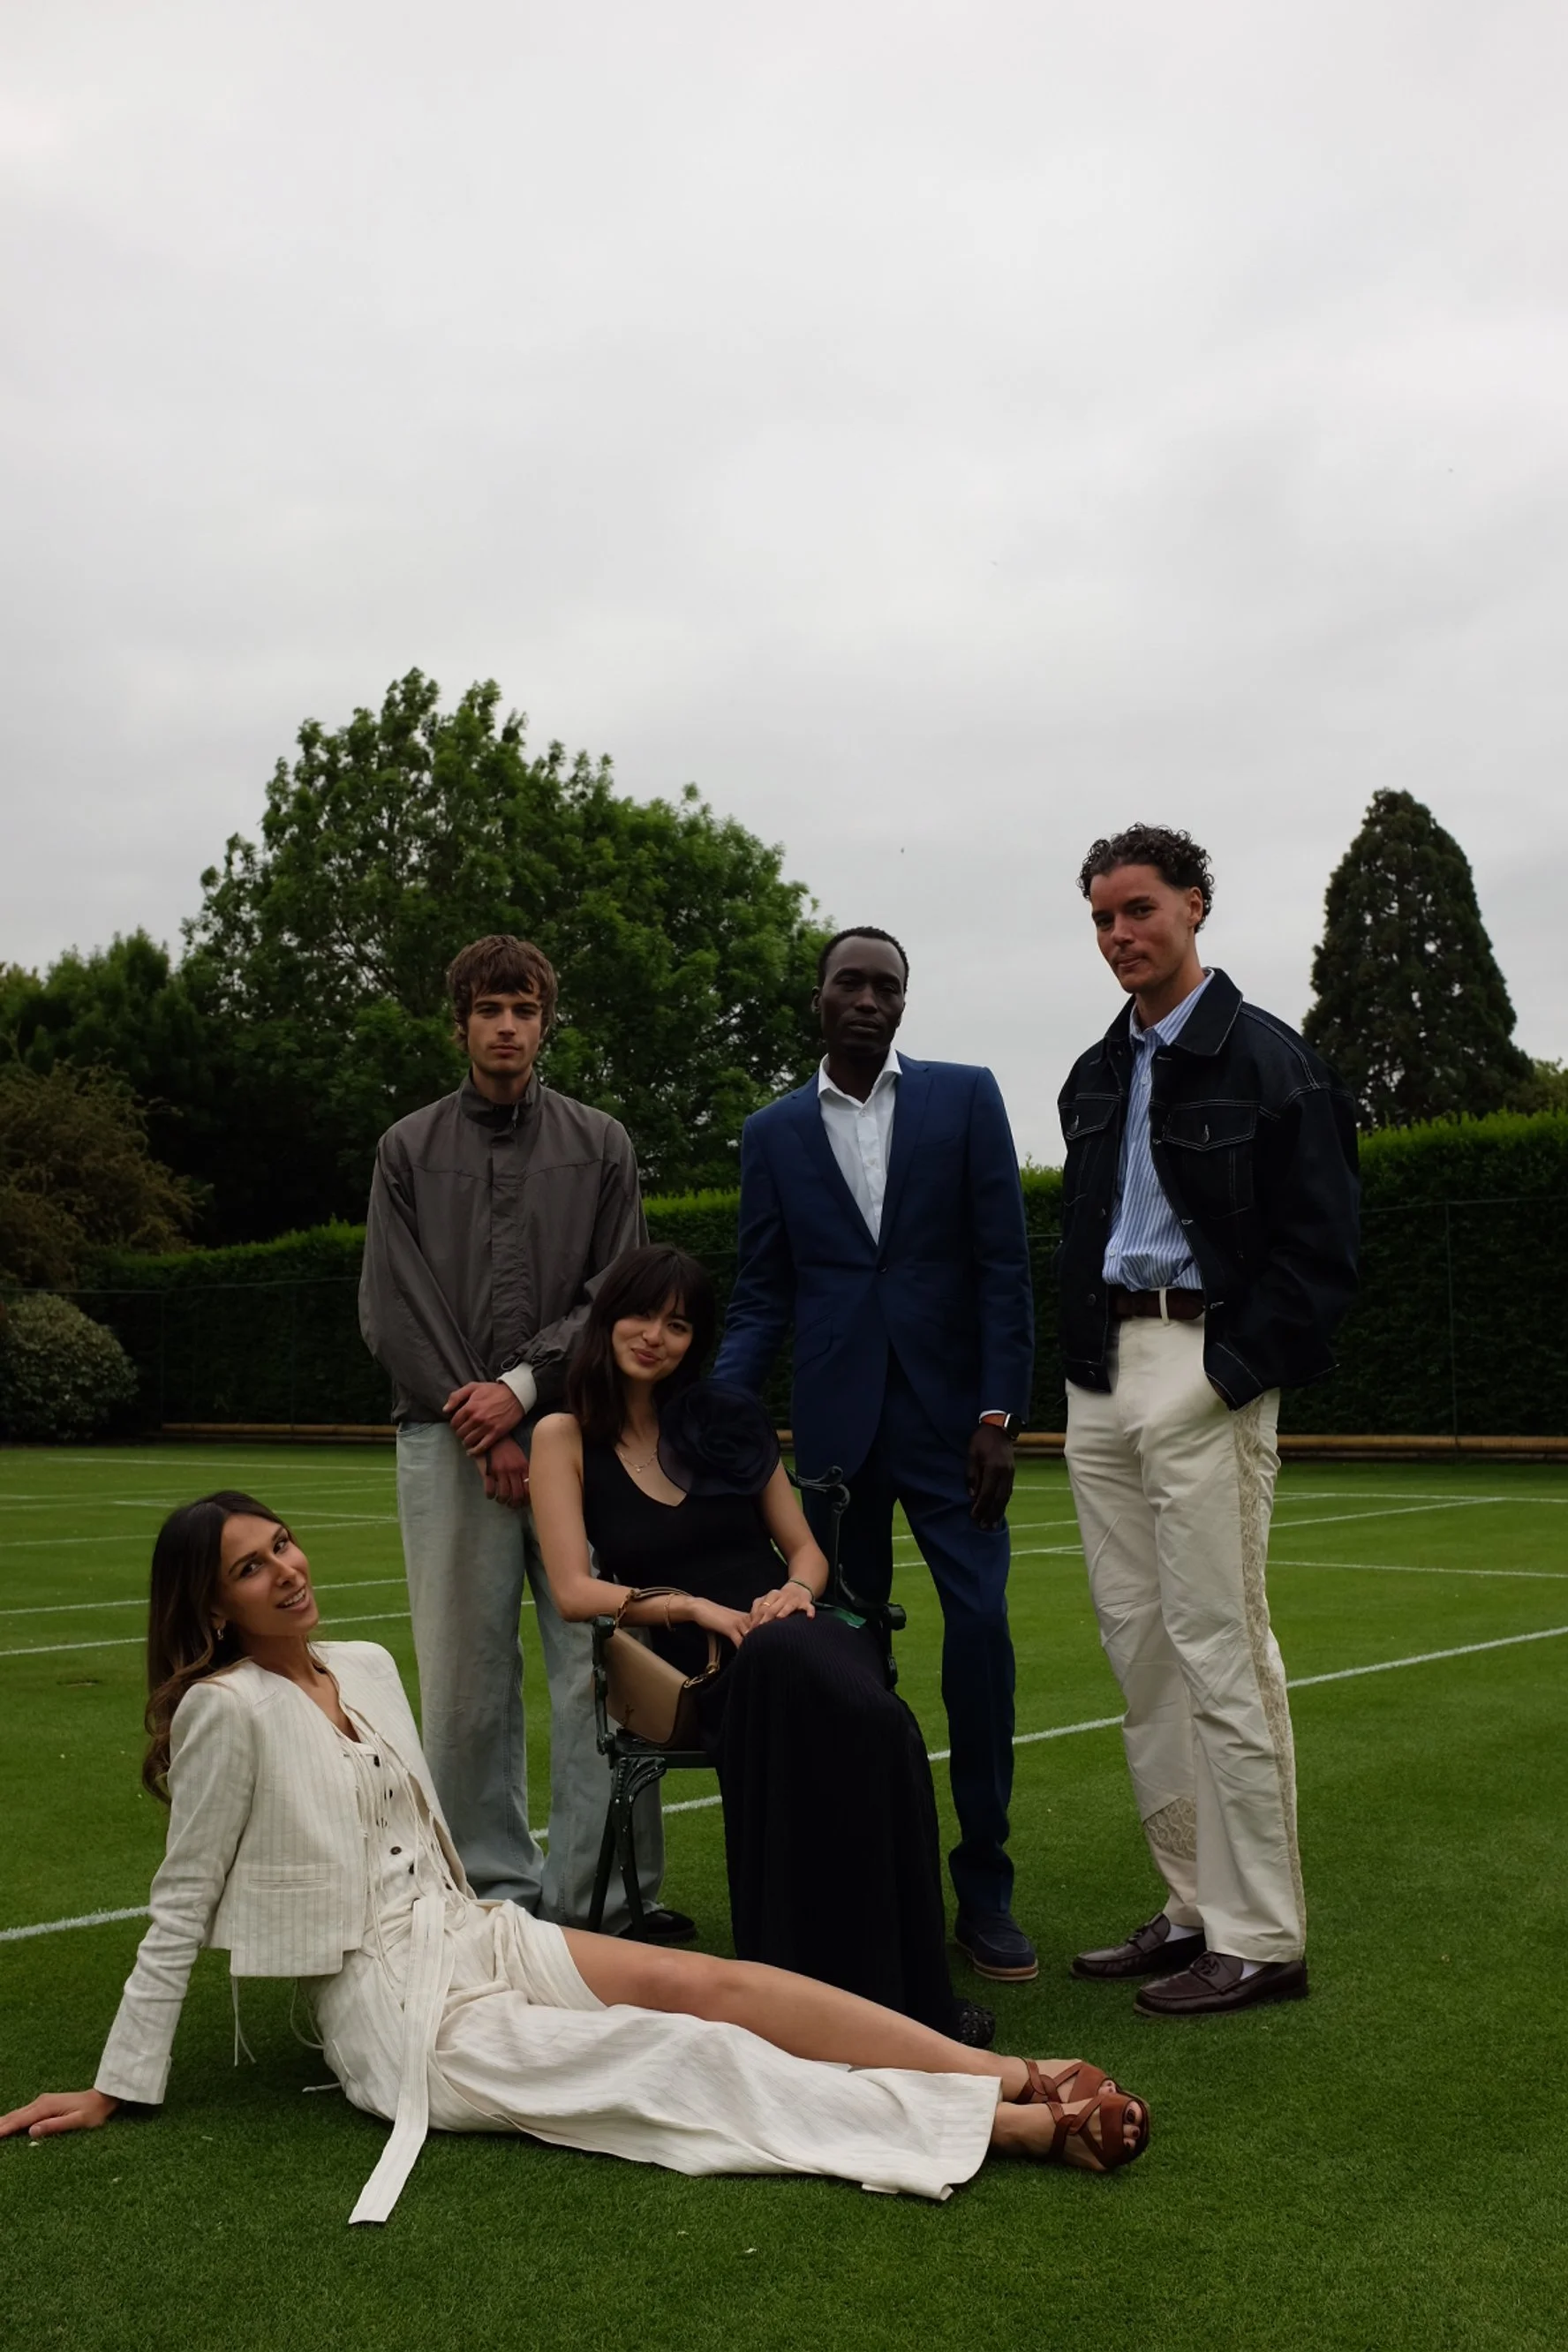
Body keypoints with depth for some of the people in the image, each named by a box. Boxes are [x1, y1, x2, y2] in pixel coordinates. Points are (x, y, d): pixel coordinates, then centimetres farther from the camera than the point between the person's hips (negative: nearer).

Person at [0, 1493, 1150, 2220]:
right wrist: (118, 2087, -4)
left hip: (477, 1935, 7)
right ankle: (1019, 2126, -27)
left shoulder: (365, 1667, 10)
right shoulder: (228, 1709, -11)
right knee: (691, 2058, -19)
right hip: (398, 2013, -7)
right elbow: (183, 1904, -6)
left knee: (716, 1982, -15)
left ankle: (1022, 2076, -22)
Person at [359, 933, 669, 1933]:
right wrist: (481, 1428, -5)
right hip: (450, 1440, 0)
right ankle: (493, 1884, 12)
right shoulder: (409, 1150, 11)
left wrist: (524, 1384, -8)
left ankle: (599, 1888, 4)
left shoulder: (601, 1146, 12)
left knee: (600, 1665, -4)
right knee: (466, 1676, 2)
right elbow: (393, 1311, 4)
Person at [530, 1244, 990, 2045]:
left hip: (789, 1632, 3)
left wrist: (796, 1593, -4)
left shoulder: (729, 1420, 19)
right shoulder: (565, 1438, 10)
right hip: (690, 1663, -2)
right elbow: (573, 1590, -1)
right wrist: (693, 1607, -14)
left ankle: (911, 1991, -30)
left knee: (879, 1723, -37)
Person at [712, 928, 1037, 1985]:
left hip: (949, 1413, -1)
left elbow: (1004, 1264, 0)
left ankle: (984, 1886, 3)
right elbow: (762, 1296, 8)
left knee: (980, 1626, -9)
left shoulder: (965, 1097, 3)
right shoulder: (774, 1132, 8)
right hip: (834, 1422, 2)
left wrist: (999, 1415, -8)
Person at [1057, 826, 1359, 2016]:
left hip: (1206, 1374, -7)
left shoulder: (1270, 1059, -4)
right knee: (1139, 1650, 8)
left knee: (1220, 1650, -7)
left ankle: (1260, 1939, 2)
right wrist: (1086, 1360, 9)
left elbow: (1322, 1249, -8)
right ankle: (1196, 1909, 18)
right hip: (1105, 1379, 8)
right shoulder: (1096, 1077, 17)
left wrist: (1230, 1373, -15)